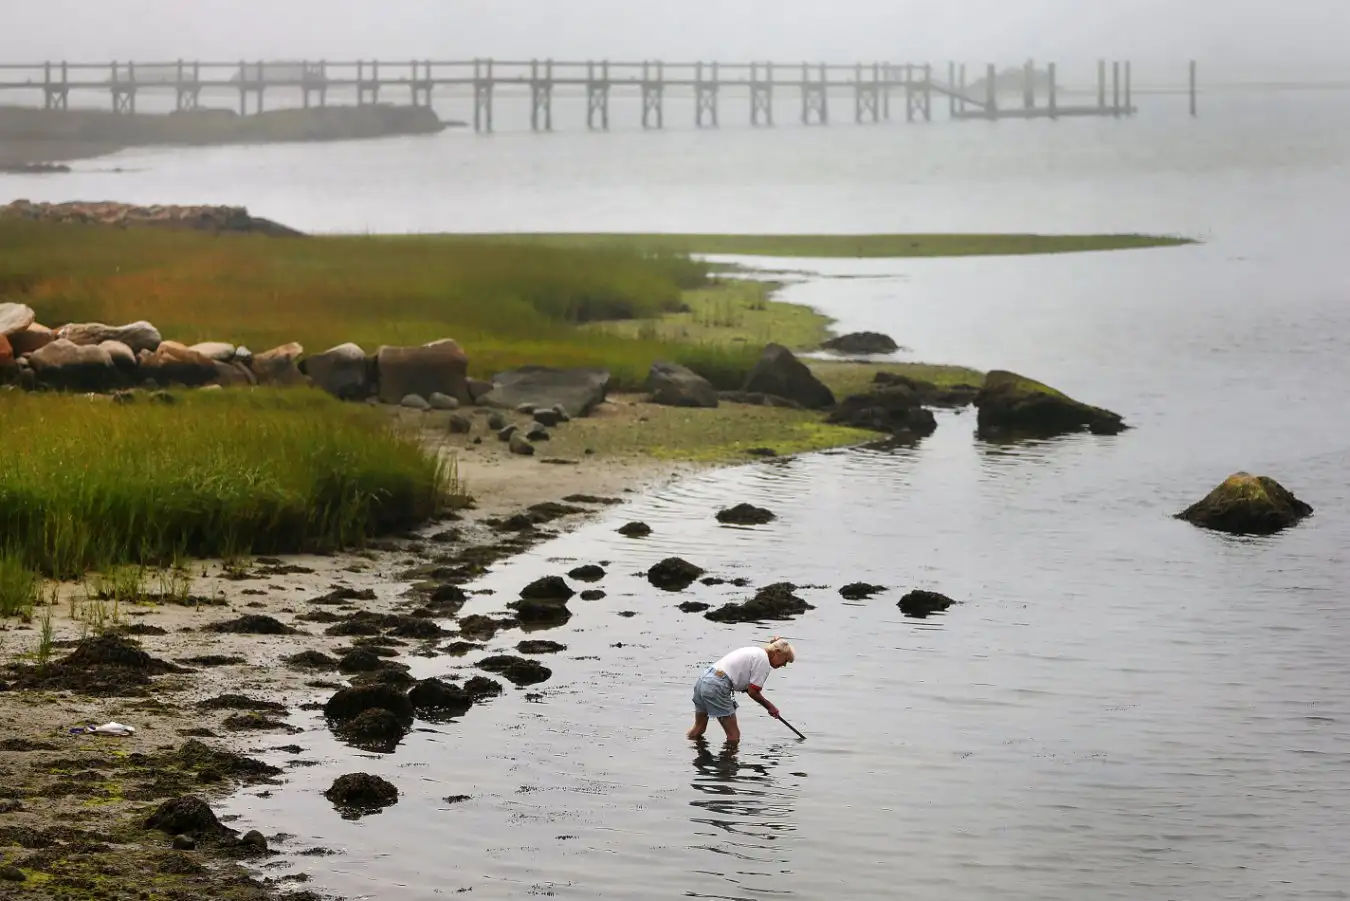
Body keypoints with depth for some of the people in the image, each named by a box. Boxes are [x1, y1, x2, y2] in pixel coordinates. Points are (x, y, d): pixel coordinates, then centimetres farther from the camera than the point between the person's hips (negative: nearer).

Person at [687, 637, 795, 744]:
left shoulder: (756, 652, 20)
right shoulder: (764, 661, -9)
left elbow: (747, 688, 18)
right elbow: (753, 692, -8)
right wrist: (770, 707, 6)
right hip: (716, 687, -10)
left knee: (699, 729, 23)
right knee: (734, 736, -2)